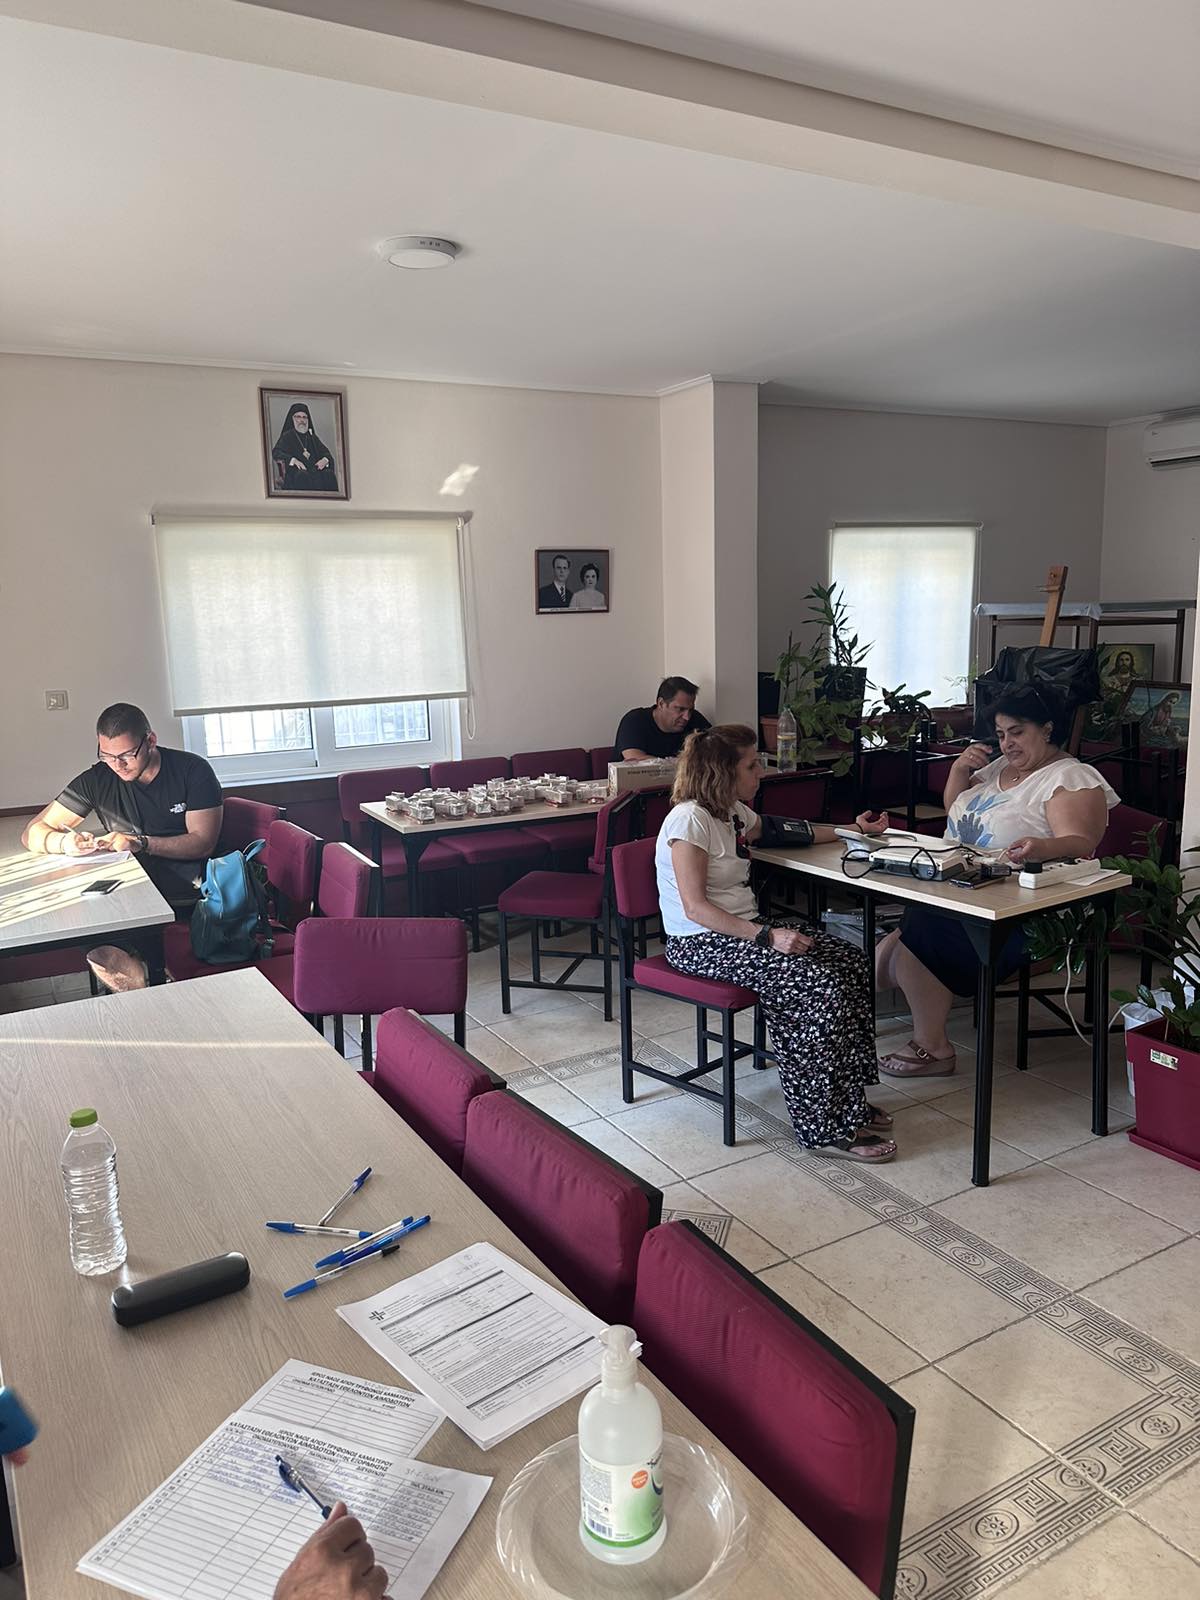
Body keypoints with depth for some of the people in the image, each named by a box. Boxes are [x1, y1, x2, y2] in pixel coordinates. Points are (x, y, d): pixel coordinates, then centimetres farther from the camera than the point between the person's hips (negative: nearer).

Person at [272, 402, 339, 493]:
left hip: (315, 470, 4)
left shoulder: (312, 437, 26)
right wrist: (293, 460, -20)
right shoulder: (287, 436, 13)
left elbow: (326, 452, 20)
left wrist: (325, 460, -7)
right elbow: (276, 453, -1)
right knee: (303, 476, -38)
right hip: (296, 471, -3)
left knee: (329, 474, -28)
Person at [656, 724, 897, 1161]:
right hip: (700, 943, -9)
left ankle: (848, 1102, -1)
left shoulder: (733, 812, 11)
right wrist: (766, 936, -26)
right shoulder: (689, 820, -17)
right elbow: (695, 907, -22)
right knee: (819, 984, -24)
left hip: (743, 927, 9)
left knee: (851, 961, -6)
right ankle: (827, 1129, -15)